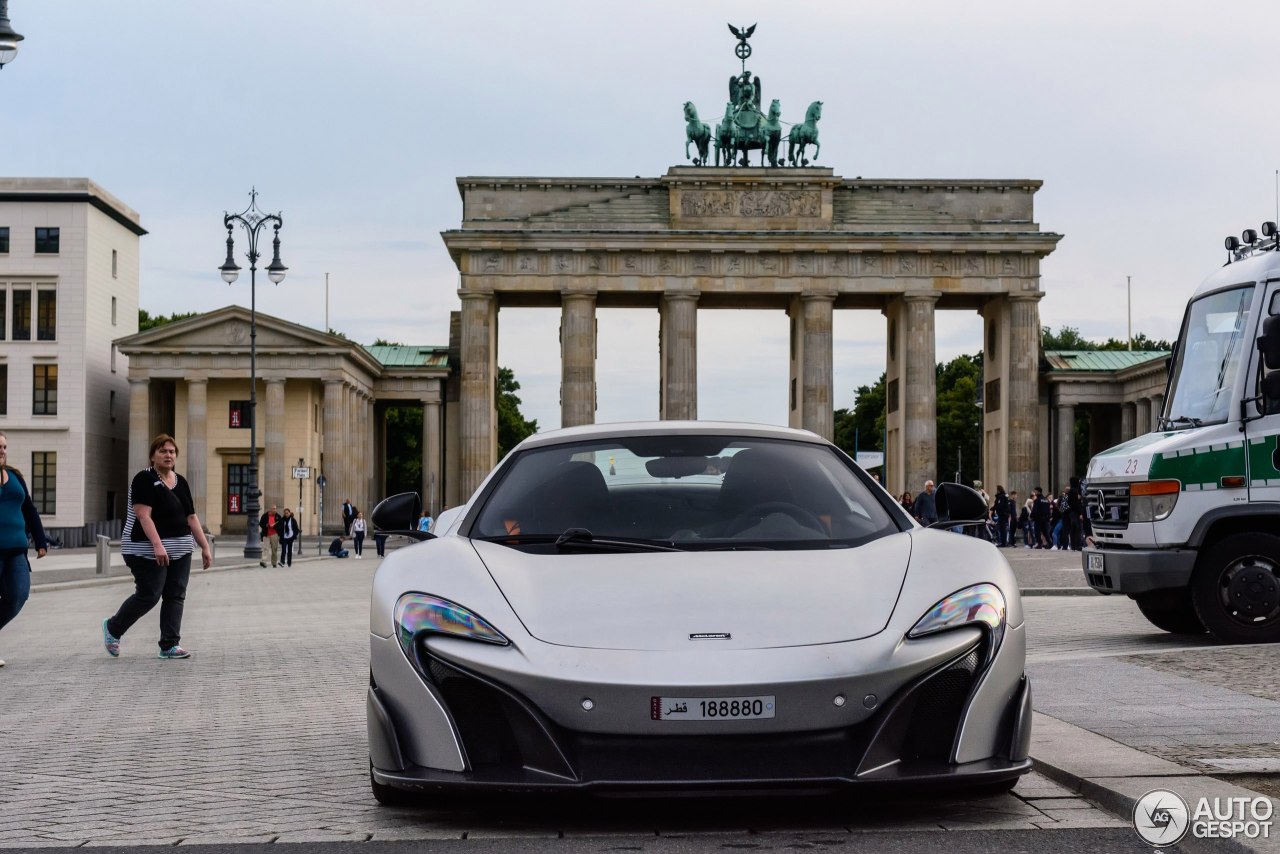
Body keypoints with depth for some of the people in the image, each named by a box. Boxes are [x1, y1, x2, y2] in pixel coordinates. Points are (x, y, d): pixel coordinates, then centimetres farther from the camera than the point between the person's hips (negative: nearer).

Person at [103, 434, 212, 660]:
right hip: (149, 551, -7)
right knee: (148, 595, -4)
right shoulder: (144, 480, -10)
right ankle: (113, 627, 18)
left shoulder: (181, 482, 12)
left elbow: (191, 518, 14)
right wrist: (157, 544, -31)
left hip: (180, 551, 7)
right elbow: (144, 516, -20)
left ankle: (170, 645, 4)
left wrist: (205, 547, 9)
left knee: (176, 596, 2)